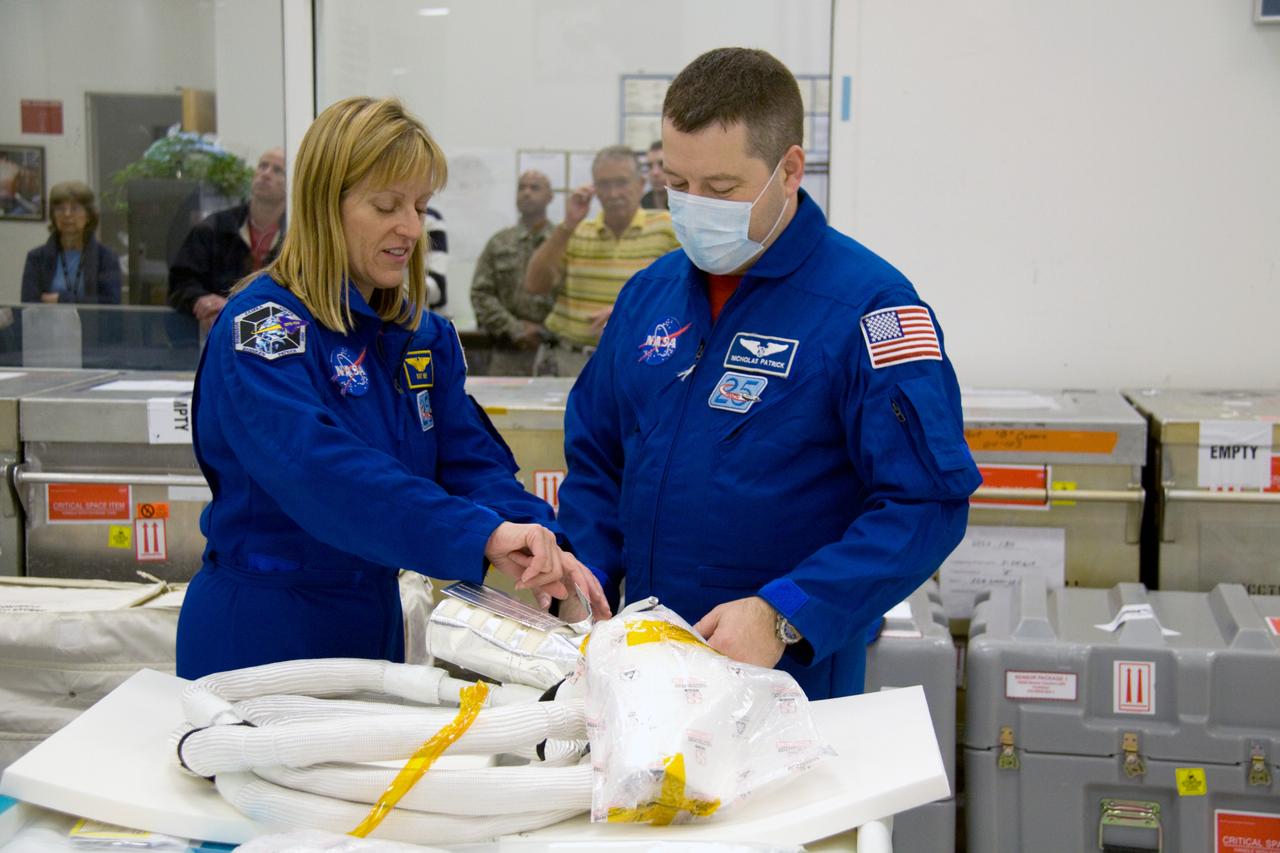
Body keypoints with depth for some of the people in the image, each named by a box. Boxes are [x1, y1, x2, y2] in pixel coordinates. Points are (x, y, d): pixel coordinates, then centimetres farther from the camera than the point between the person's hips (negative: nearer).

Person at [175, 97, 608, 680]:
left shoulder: (425, 336, 7)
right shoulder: (260, 328, -17)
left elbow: (471, 460, -2)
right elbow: (320, 470, -33)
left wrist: (535, 540, -23)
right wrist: (481, 533, -41)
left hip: (376, 626, 7)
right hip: (260, 636, -7)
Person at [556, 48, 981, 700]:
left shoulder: (868, 306, -14)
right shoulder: (649, 294, 7)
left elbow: (927, 504, -19)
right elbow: (596, 458, 15)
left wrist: (784, 617, -27)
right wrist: (583, 577, -2)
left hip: (792, 674, -5)